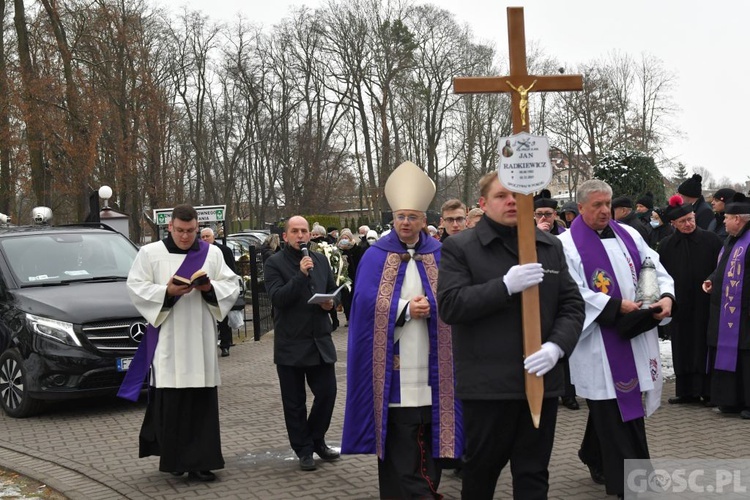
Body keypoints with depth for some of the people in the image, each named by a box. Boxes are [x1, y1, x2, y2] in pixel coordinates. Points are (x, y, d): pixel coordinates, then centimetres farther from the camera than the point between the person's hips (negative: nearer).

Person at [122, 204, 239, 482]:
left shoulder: (212, 253, 10)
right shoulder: (149, 253, 4)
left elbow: (232, 286, 8)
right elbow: (136, 288, -2)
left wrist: (210, 288, -12)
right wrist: (166, 291, -17)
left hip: (201, 341, 2)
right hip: (166, 342, -2)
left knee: (202, 402, 0)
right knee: (170, 402, -4)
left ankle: (199, 461, 6)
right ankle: (172, 458, 7)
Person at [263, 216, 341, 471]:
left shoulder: (321, 260, 11)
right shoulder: (274, 263, -5)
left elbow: (334, 291, 20)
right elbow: (277, 298, -17)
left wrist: (331, 303, -3)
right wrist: (301, 275, -25)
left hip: (320, 340, 4)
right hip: (290, 343, -4)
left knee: (327, 393, 4)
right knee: (294, 402, 4)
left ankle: (316, 440, 25)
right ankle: (304, 450, 16)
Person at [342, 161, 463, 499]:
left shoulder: (440, 256, 8)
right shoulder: (376, 256, 2)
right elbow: (366, 303, -8)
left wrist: (428, 306, -14)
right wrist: (406, 309, -14)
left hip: (432, 364, 2)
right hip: (392, 366, -2)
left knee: (430, 431, 6)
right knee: (397, 437, -1)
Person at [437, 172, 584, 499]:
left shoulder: (550, 246, 11)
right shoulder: (459, 248, -2)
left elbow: (572, 305, 8)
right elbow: (449, 305, -13)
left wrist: (557, 346, -11)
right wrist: (505, 286, -21)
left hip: (541, 379, 4)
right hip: (487, 382, -3)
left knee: (534, 473, 10)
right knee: (481, 469, 11)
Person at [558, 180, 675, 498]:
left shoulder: (628, 235, 12)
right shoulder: (568, 243, -6)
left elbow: (656, 270, 11)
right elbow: (572, 293, -14)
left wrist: (666, 296, -10)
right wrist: (616, 306, -18)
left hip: (636, 334, 6)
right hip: (599, 339, -6)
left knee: (613, 406, 13)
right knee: (614, 409, -3)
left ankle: (595, 457, 34)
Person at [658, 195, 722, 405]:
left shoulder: (710, 239, -2)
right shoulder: (667, 245, 4)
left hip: (705, 305, -3)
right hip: (680, 305, 3)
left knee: (705, 347, 1)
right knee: (682, 348, 7)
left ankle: (708, 390, 7)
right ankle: (687, 391, 16)